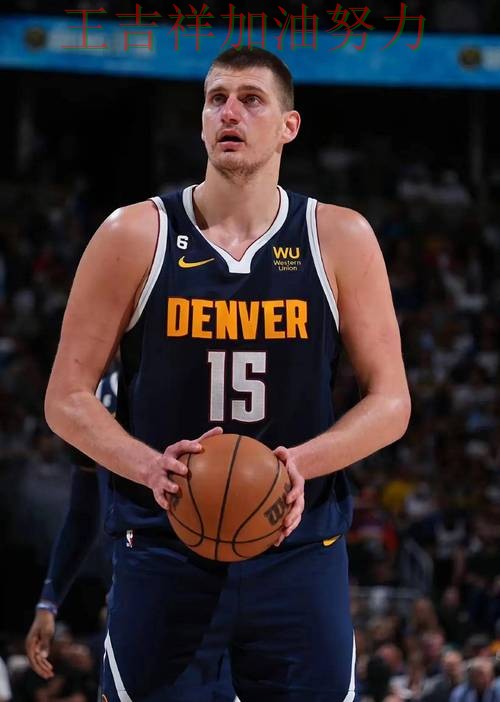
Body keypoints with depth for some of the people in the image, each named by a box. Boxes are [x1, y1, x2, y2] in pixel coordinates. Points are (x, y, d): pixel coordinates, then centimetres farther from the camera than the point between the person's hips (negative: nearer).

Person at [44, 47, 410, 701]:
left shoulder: (340, 240, 2)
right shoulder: (134, 236, 0)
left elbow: (390, 402, 3)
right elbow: (67, 399, 1)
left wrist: (301, 463, -15)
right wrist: (151, 468, -18)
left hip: (299, 549, 1)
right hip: (163, 550, -1)